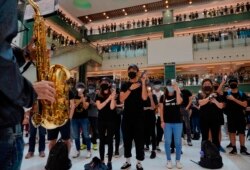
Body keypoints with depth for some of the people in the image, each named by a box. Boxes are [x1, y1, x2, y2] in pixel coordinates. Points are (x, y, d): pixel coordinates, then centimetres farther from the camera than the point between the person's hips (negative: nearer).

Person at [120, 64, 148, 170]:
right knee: (127, 140, 11)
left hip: (138, 117, -2)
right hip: (127, 116, 3)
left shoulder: (141, 84, 1)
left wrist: (143, 83, -21)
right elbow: (121, 99, -8)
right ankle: (127, 161, 25)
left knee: (139, 140, 4)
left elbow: (144, 98, -16)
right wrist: (130, 88, -18)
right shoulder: (125, 85, 7)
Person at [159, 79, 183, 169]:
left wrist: (177, 90, -17)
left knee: (178, 142, 6)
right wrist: (162, 121, -3)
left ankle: (178, 160, 22)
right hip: (167, 122, 0)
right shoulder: (163, 97, 3)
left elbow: (178, 102, -20)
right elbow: (161, 109, 3)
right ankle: (169, 160, 19)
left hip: (178, 122, 0)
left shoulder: (178, 95, 3)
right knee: (167, 142, 4)